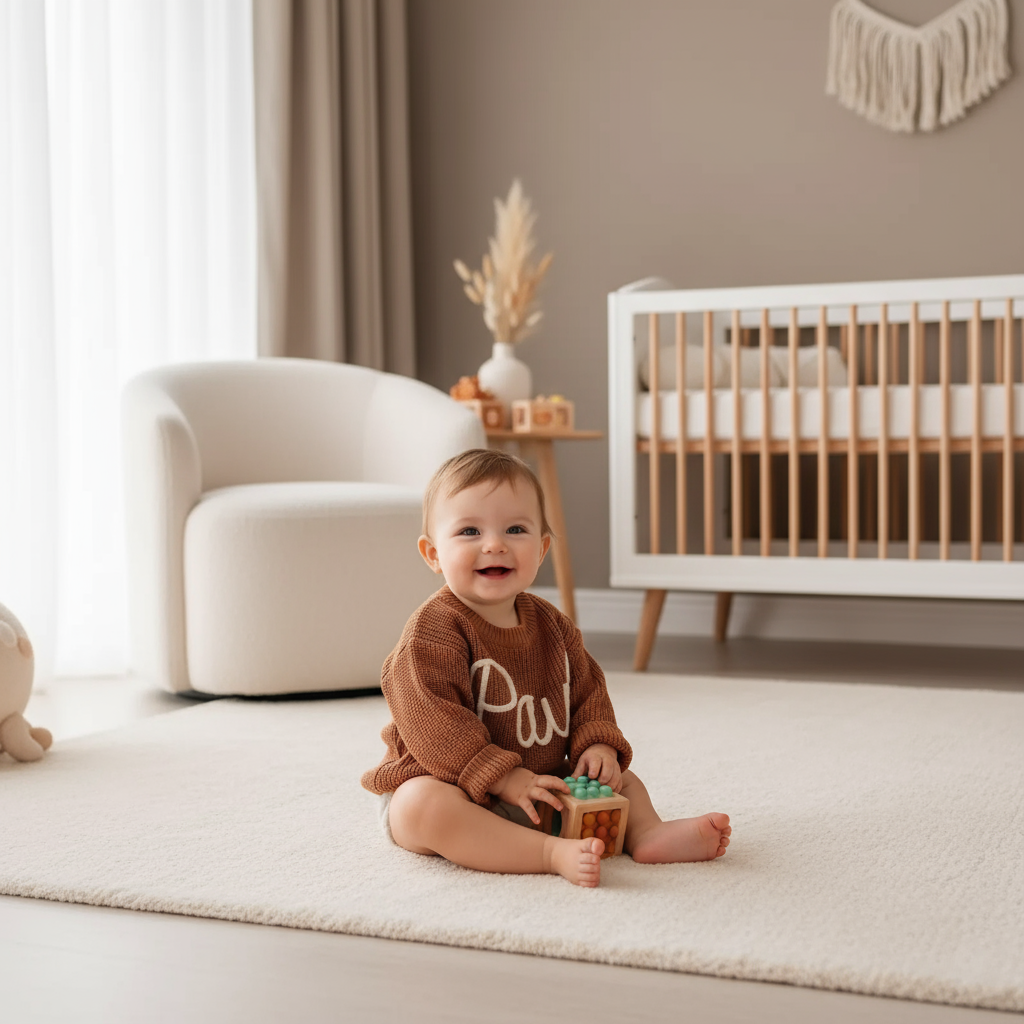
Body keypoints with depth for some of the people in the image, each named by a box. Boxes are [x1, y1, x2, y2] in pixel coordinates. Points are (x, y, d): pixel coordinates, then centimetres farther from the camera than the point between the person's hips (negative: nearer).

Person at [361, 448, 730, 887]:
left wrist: (599, 744, -6)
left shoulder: (552, 625, 6)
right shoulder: (432, 631, -18)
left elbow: (588, 690, 14)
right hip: (449, 785, -7)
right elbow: (434, 723, -25)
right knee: (422, 804, -39)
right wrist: (503, 777, -30)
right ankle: (554, 854, -46)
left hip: (541, 787, 7)